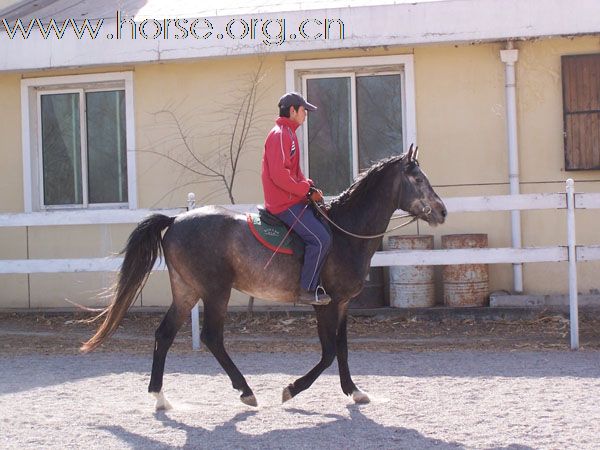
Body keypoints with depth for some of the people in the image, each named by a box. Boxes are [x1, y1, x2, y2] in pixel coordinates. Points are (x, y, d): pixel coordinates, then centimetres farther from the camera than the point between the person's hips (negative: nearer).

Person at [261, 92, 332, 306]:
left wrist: (308, 186, 7)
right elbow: (279, 174, -24)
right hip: (285, 204, -11)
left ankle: (312, 285, 14)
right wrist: (306, 190, -17)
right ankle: (306, 290, -11)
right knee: (321, 240, -18)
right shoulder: (280, 135, -15)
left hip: (293, 200, 11)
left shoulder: (288, 134, 18)